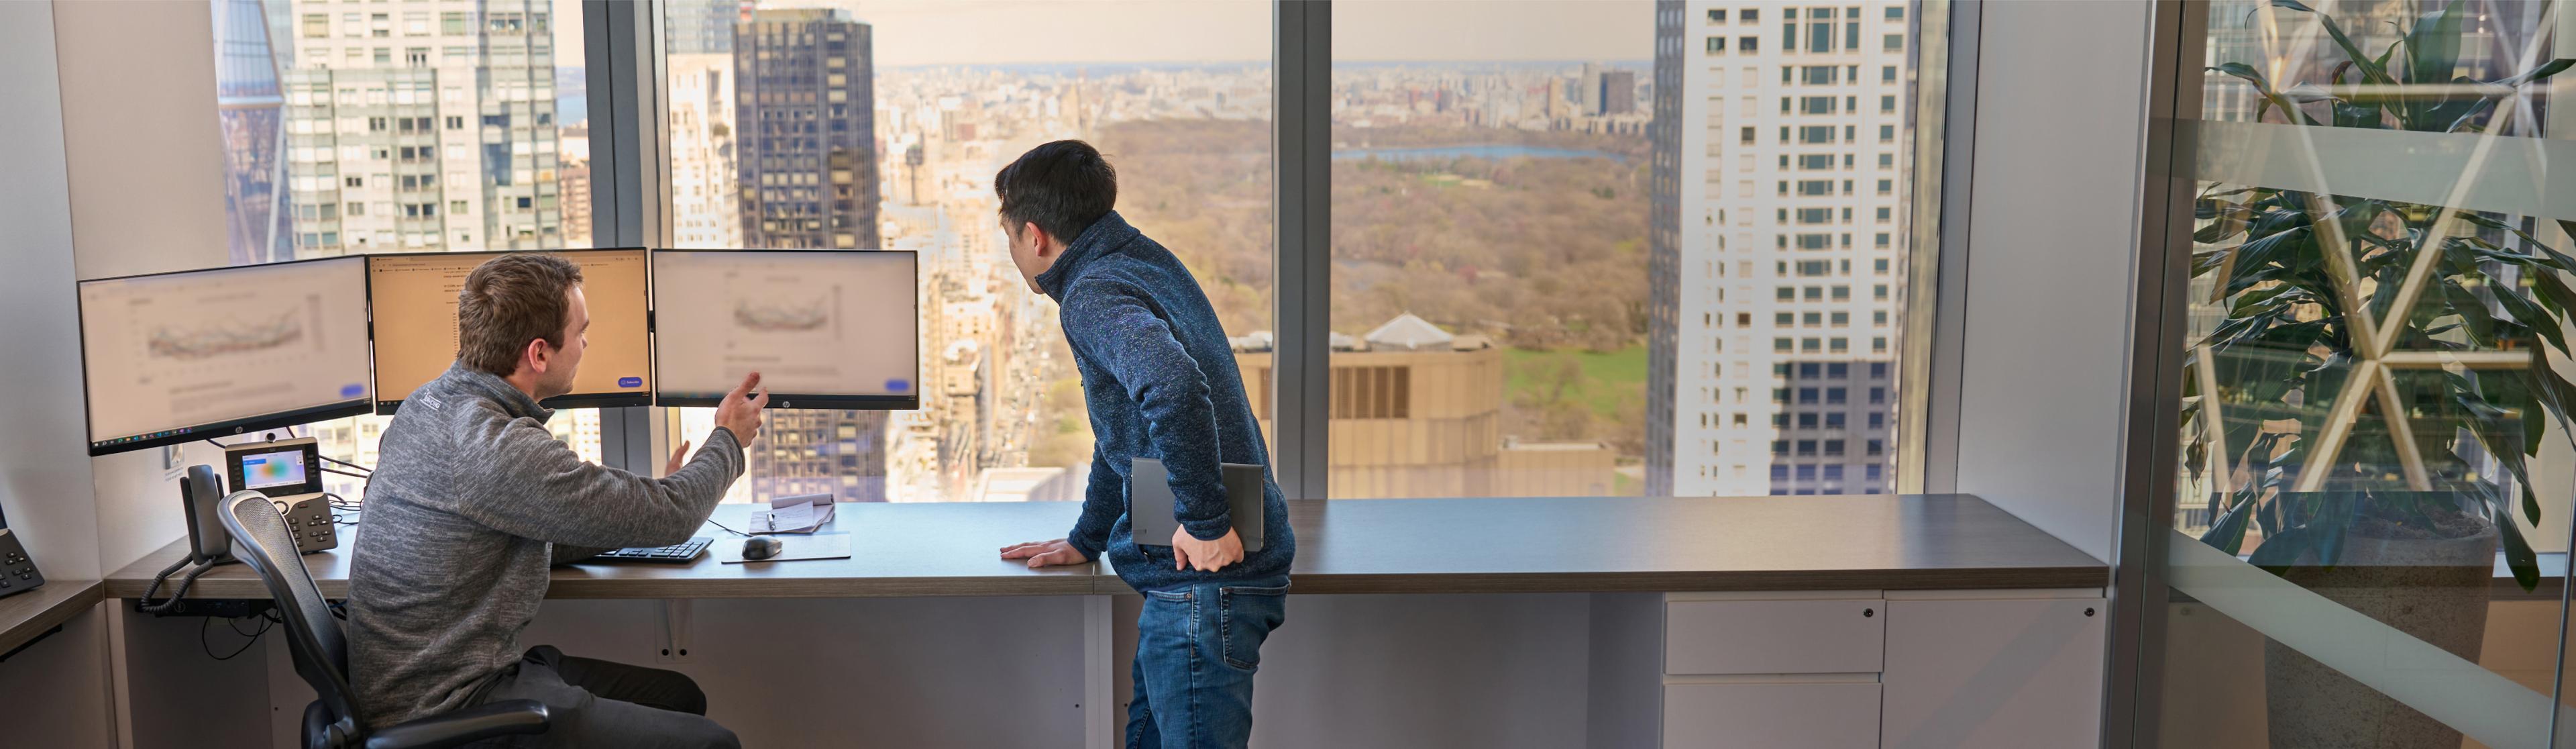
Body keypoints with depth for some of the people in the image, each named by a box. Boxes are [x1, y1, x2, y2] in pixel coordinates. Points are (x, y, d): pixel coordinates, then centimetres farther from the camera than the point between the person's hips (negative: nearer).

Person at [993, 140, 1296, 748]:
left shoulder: (1094, 296, -16)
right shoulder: (1143, 263, 16)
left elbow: (1173, 386, -38)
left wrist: (1205, 521, -29)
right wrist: (1087, 540, 30)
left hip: (1205, 575, -10)